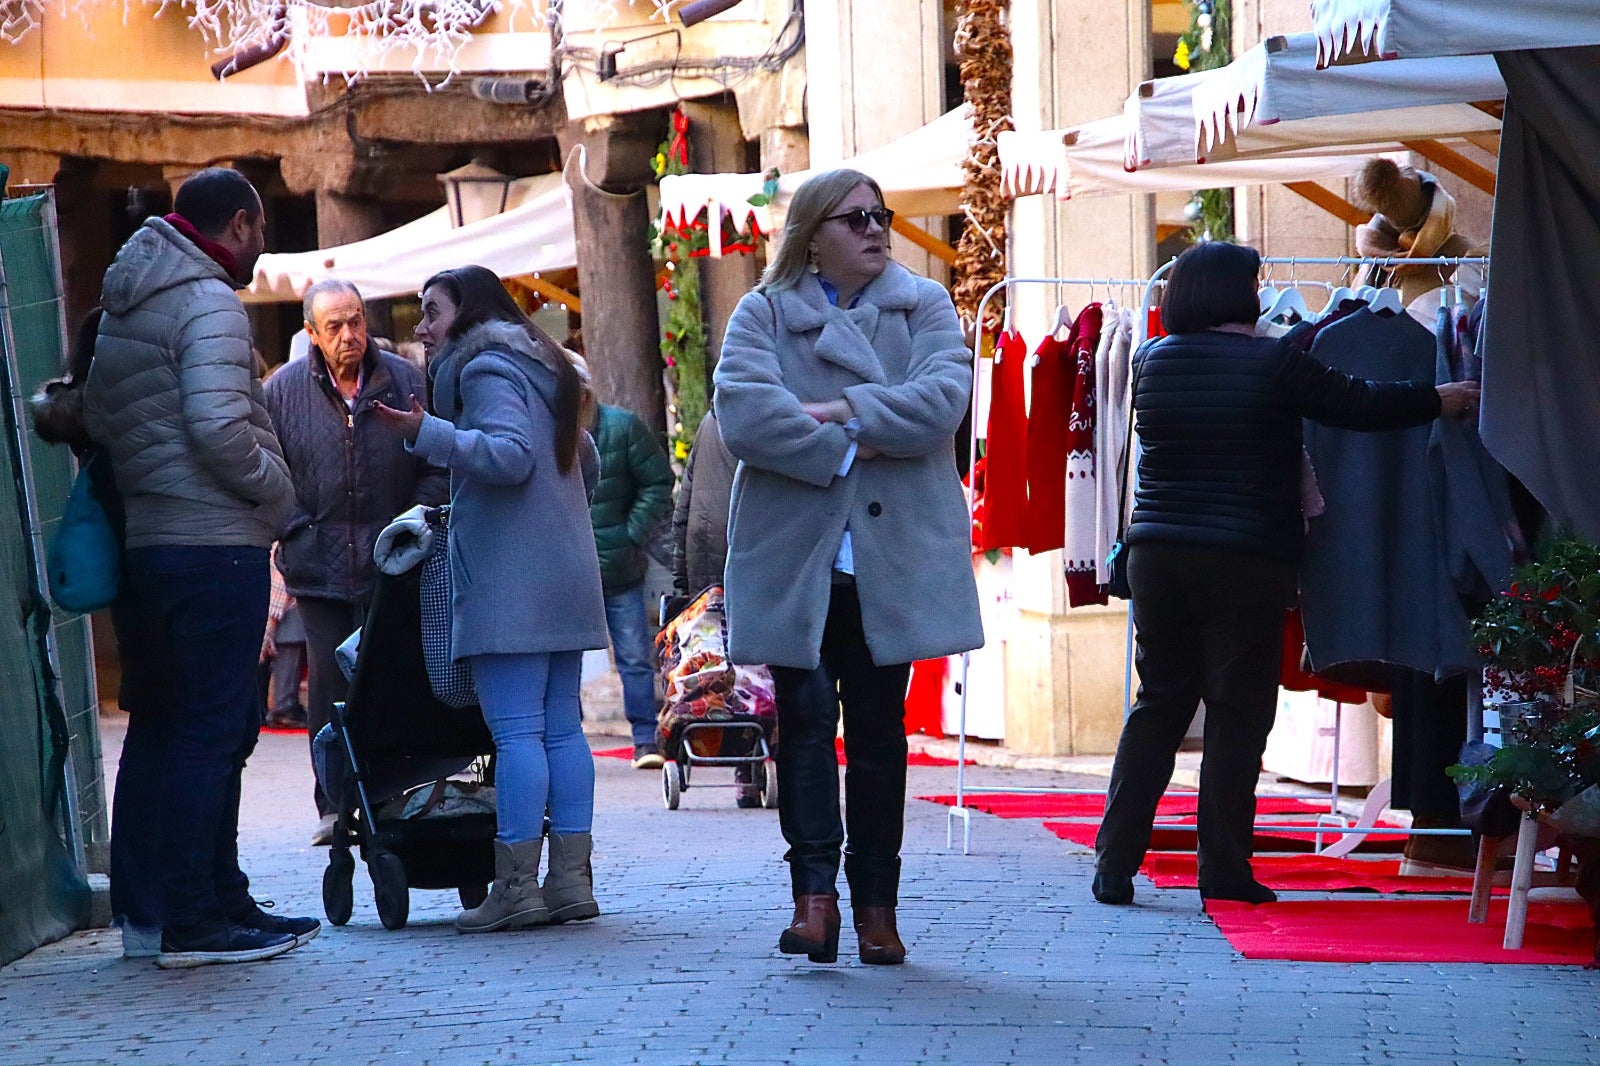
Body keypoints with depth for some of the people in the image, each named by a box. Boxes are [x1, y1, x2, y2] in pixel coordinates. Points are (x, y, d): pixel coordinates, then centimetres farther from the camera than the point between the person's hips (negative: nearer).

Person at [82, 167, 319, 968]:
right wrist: (279, 489, -8)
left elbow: (93, 418, 17)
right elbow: (219, 427, -22)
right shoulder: (208, 301, -12)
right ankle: (191, 922, -4)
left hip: (149, 542, 9)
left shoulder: (124, 308, 17)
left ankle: (223, 900, 20)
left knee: (222, 724, 15)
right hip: (215, 546, -9)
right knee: (209, 729, -6)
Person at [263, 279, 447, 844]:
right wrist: (294, 534, -1)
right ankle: (334, 805, 8)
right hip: (320, 565, 0)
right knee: (329, 686, -1)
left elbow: (437, 469, 9)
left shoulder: (405, 382, 3)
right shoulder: (283, 390, 2)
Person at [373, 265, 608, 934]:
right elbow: (588, 467, 27)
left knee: (515, 730, -10)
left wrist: (428, 434, -23)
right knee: (561, 726, 8)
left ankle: (517, 887, -12)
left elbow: (510, 454, -21)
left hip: (510, 580, -9)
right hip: (566, 576, 9)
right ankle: (571, 880, 8)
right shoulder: (543, 369, 22)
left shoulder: (484, 369, -6)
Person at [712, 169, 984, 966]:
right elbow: (743, 412, -14)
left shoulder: (923, 307, 8)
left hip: (894, 557, 1)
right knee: (806, 716, -6)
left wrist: (843, 410, -16)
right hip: (794, 556, -1)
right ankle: (814, 893, -7)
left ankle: (876, 903, 11)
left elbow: (944, 396, -11)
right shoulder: (763, 314, 4)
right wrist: (844, 450, -15)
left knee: (879, 728, 6)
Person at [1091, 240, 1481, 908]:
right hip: (1245, 560, -5)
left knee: (1158, 706, 11)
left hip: (1156, 553, 5)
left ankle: (1114, 865, 6)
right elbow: (1359, 406, -4)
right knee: (1237, 713, 3)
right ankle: (1224, 870, 4)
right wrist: (1444, 399, 12)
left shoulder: (1151, 361, 6)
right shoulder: (1272, 364, -8)